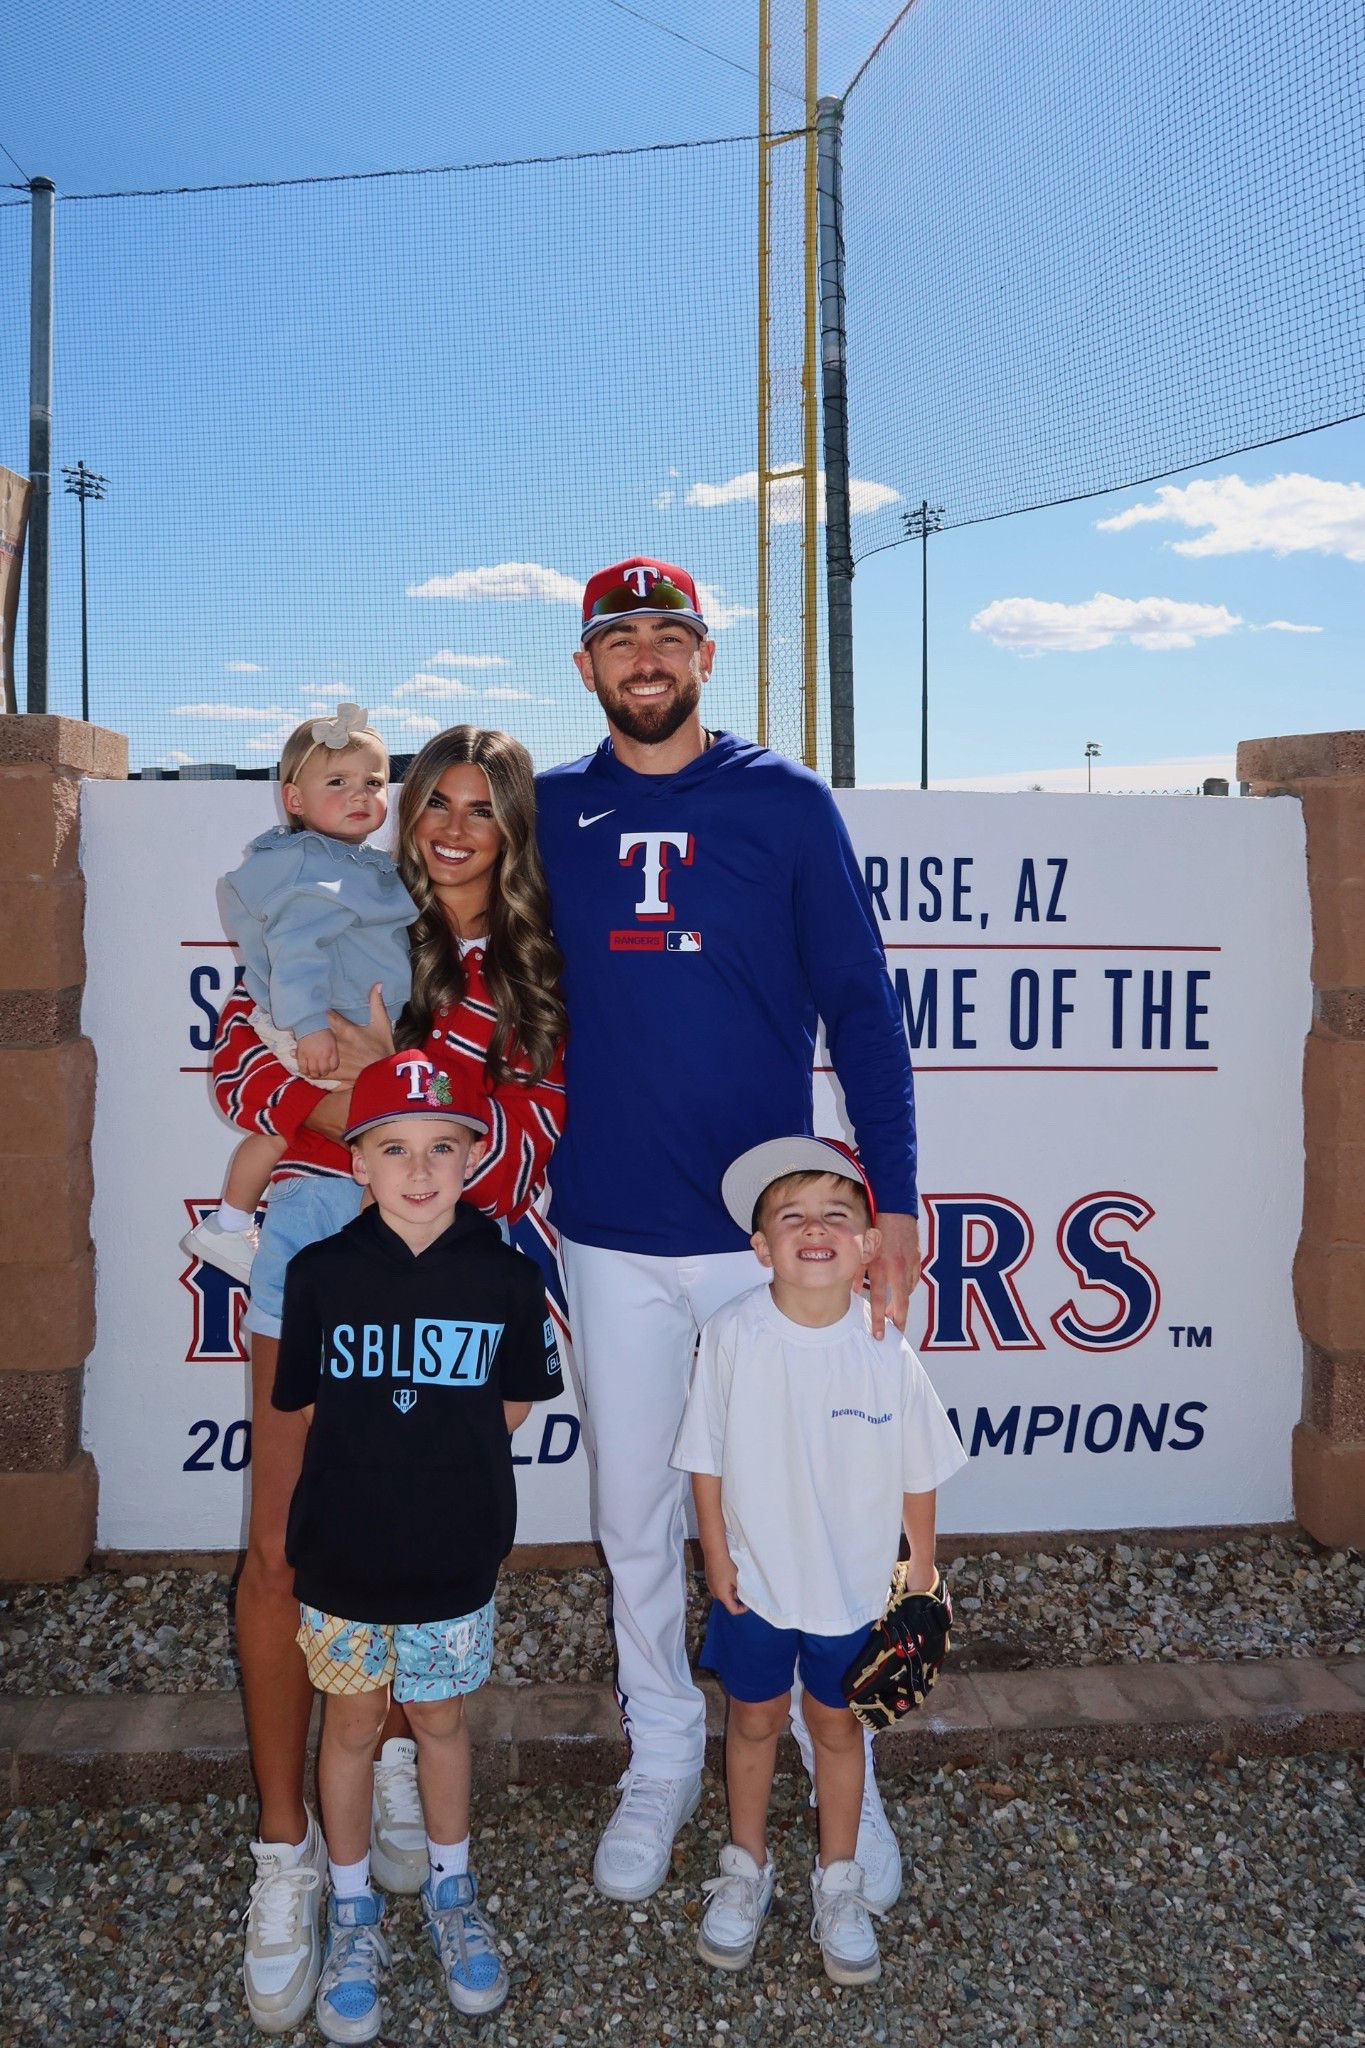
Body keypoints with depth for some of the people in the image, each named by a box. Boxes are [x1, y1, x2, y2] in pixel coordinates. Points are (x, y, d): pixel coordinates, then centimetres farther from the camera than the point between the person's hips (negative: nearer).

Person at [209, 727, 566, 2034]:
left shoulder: (537, 978, 8)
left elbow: (524, 1150, 0)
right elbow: (244, 1060, 0)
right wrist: (352, 1111, -16)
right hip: (321, 1237, -1)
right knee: (284, 1550, -3)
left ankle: (395, 1761, 37)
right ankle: (284, 1848, 12)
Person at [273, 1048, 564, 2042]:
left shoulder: (506, 1276, -11)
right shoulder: (321, 1272, -11)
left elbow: (513, 1408, 1)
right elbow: (305, 1406, 0)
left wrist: (429, 1444, 0)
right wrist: (413, 1435, 0)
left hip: (456, 1555, 0)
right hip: (344, 1551, 0)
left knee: (441, 1720, 17)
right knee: (353, 1723, 15)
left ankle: (453, 1895, 41)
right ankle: (353, 1913, 37)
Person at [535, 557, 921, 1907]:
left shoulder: (788, 805, 0)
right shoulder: (548, 813, 6)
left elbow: (860, 1007, -2)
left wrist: (893, 1201, -10)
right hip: (610, 1237, 2)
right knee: (635, 1519, 12)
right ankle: (662, 1762, 32)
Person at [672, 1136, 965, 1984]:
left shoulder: (887, 1351, -18)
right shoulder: (734, 1335, -19)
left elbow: (918, 1471, -6)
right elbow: (706, 1459, -8)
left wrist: (923, 1566, 1)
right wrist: (718, 1554, -6)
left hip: (855, 1586, 0)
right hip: (754, 1580, 0)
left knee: (837, 1725, 19)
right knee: (754, 1720, 20)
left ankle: (839, 1883, 41)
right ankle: (746, 1869, 43)